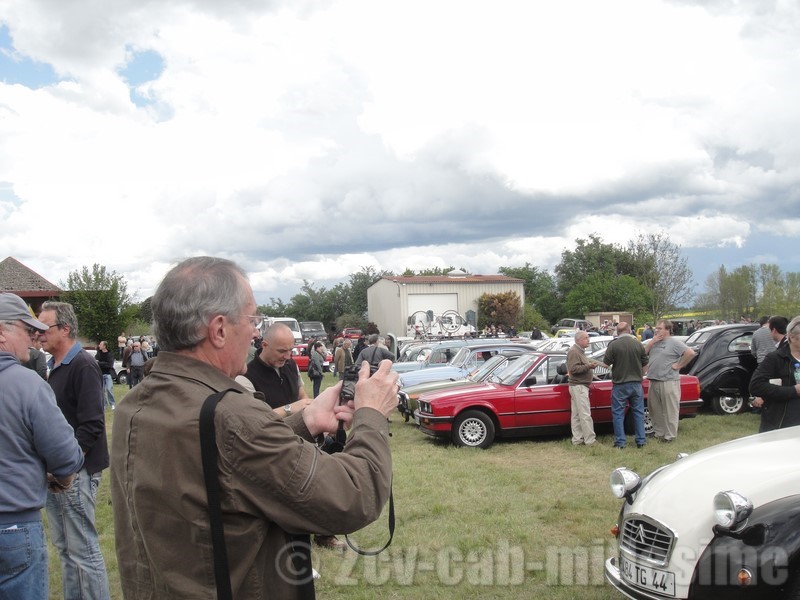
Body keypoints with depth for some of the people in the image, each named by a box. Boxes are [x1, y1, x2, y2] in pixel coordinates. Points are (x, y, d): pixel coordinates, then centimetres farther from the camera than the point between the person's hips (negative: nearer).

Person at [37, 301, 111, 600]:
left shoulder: (83, 366, -15)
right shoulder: (57, 365, 12)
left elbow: (91, 426, -20)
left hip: (76, 472, -9)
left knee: (83, 550, 0)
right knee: (64, 546, 17)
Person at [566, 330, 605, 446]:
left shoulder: (580, 351, 20)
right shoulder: (574, 352, -14)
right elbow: (573, 369, -23)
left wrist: (590, 364, 15)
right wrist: (588, 366, -24)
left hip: (580, 386, 11)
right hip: (578, 386, -11)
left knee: (576, 415, 10)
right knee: (585, 415, -10)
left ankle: (577, 440, 13)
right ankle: (590, 440, -10)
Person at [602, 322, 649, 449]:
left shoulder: (613, 345, -13)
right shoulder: (638, 344, -2)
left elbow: (606, 362, -7)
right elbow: (645, 362, 7)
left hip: (620, 384, -3)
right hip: (636, 383, 3)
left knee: (618, 414, 6)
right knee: (638, 412, 14)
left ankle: (620, 442, 7)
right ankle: (641, 441, 17)